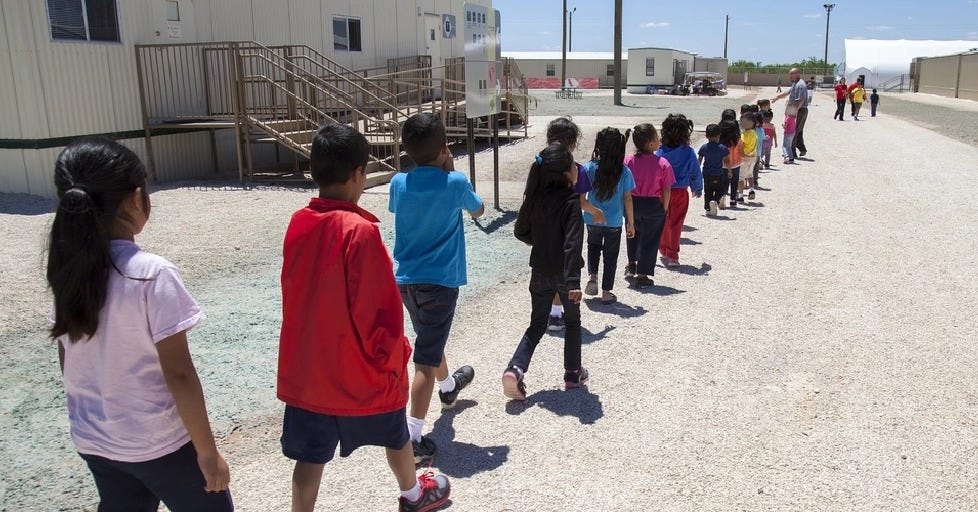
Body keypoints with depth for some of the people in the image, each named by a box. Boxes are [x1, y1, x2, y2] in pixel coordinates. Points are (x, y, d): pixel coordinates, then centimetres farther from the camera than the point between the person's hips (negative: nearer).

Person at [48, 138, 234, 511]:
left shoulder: (67, 271, -4)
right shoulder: (152, 274, -24)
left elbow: (67, 362, 7)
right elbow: (178, 373, -21)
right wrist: (207, 451, -12)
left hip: (91, 441, 7)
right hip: (158, 444, -6)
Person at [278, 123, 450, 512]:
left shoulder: (298, 224, -3)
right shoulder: (359, 230, -24)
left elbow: (296, 294, 7)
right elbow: (381, 308, -23)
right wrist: (393, 355, -7)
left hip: (305, 370, 5)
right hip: (361, 372, -4)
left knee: (311, 456, 12)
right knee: (396, 436, 22)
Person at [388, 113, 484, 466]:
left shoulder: (399, 183, -2)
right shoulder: (455, 183, -13)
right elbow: (478, 211, 7)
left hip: (405, 279, 6)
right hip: (440, 280, -6)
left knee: (430, 339, 28)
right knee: (426, 359, -4)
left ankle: (448, 386, 55)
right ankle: (412, 437, -4)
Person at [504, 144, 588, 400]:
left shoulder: (535, 197, -1)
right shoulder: (570, 201, -19)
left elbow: (520, 232, 7)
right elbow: (573, 243, -27)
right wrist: (573, 281, -30)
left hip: (540, 271, 5)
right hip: (563, 273, -4)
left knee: (537, 323, 15)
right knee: (572, 321, 17)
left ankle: (515, 369, -3)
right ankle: (573, 374, 27)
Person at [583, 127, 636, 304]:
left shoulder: (590, 168, -11)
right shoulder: (624, 171, -10)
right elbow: (627, 199, -6)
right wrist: (631, 222, 3)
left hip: (592, 220, 1)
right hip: (614, 223, -1)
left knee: (593, 247, 27)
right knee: (610, 256, 13)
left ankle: (592, 276, 8)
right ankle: (606, 293, 18)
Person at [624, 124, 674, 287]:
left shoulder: (628, 160, -7)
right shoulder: (663, 164, -15)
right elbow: (666, 191, -11)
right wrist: (664, 210, 1)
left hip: (632, 204, 3)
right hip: (653, 206, -3)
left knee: (633, 233, 29)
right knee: (649, 240, 10)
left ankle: (631, 264, 35)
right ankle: (642, 276, 14)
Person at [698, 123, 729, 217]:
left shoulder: (704, 147, -1)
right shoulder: (722, 148, -7)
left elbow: (699, 161, 2)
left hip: (707, 175, 2)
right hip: (718, 174, -2)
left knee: (707, 192, 11)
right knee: (719, 191, 12)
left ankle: (708, 209, 12)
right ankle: (715, 201, -16)